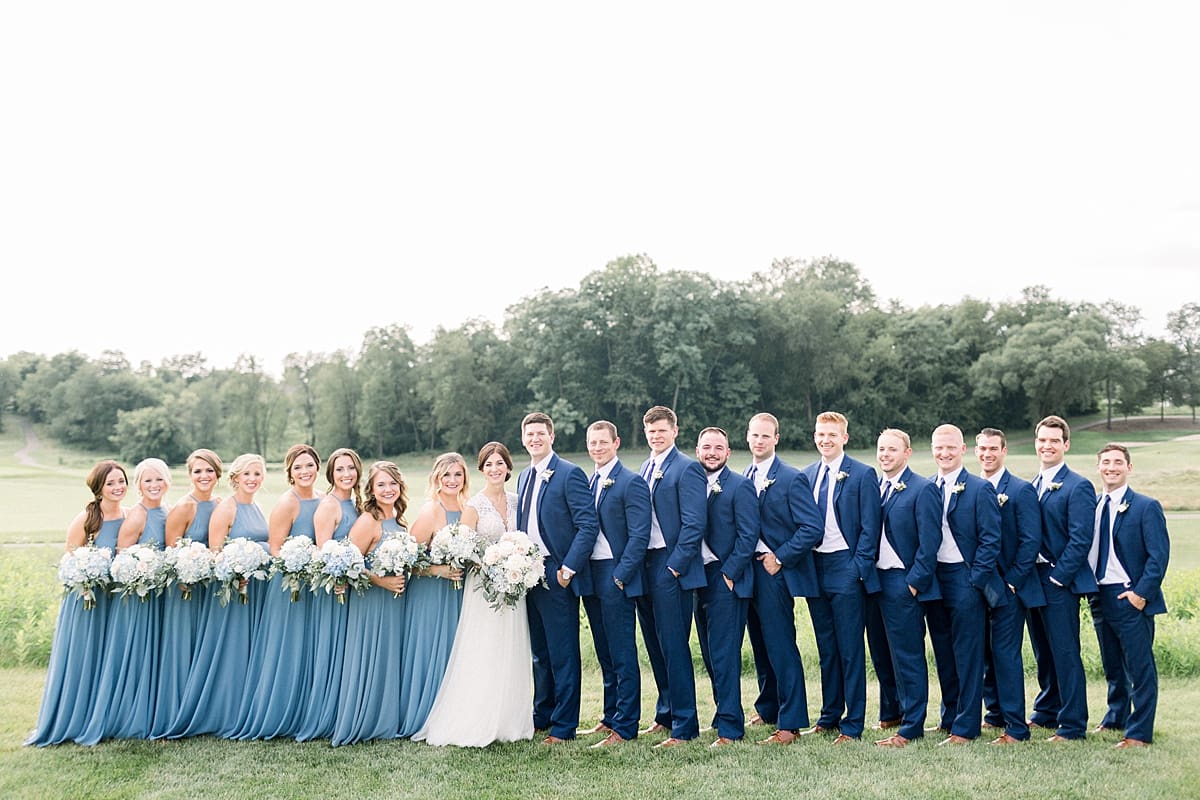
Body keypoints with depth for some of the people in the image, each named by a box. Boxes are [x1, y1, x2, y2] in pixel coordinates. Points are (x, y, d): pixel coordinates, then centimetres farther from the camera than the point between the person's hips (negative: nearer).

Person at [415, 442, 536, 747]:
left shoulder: (516, 501, 10)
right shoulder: (474, 505, -5)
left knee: (510, 655, 8)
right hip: (484, 584, -5)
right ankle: (475, 724, -2)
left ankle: (508, 721, 16)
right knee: (482, 655, -7)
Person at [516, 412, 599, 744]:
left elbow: (588, 525, -15)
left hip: (557, 576, -8)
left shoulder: (569, 474, -10)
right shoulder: (524, 476, 15)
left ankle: (563, 726, 8)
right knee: (540, 653, 17)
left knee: (563, 654, 0)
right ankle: (542, 716, 28)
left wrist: (569, 568, -19)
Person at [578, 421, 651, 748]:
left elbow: (639, 536, -14)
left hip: (616, 578, -8)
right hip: (591, 577, 8)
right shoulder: (589, 482, 13)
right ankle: (610, 717, 26)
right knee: (605, 655, 16)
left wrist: (620, 576, -16)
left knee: (623, 656, -1)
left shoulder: (631, 482, -10)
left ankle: (625, 727, 5)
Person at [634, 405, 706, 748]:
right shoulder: (645, 469, 16)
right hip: (644, 565, 8)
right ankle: (666, 714, 27)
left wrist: (675, 565, -16)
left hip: (671, 568, -8)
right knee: (655, 645, 14)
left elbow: (694, 524, -14)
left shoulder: (687, 469, -9)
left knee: (674, 646, -5)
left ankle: (684, 725, 3)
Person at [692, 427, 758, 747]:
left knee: (724, 656, -6)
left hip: (726, 580, -7)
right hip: (700, 579, 7)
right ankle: (725, 713, 24)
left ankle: (730, 728, -1)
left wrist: (728, 573, -13)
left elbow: (748, 535, -11)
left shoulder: (740, 486, -7)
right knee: (710, 655, 12)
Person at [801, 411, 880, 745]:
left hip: (846, 568, -5)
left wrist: (858, 567, -13)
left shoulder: (862, 474, -5)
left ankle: (852, 724, 7)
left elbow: (869, 527, -7)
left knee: (851, 649, 0)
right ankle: (829, 717, 23)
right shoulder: (807, 474, 12)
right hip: (814, 567, 6)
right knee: (826, 649, 13)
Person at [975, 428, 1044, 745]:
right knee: (984, 653, 11)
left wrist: (1012, 581, -12)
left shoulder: (1021, 490, -6)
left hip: (1008, 586, -5)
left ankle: (1016, 727, 1)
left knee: (1005, 654, -6)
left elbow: (1031, 541, -9)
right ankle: (995, 714, 25)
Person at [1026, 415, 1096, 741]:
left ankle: (1072, 725, 6)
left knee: (1065, 653, -2)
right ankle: (1047, 711, 29)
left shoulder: (1078, 487, -10)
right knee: (1043, 652, 17)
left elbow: (1081, 540, -15)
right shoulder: (1033, 486, 13)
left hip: (1060, 582, -7)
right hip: (1033, 578, 7)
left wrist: (1058, 577, -16)